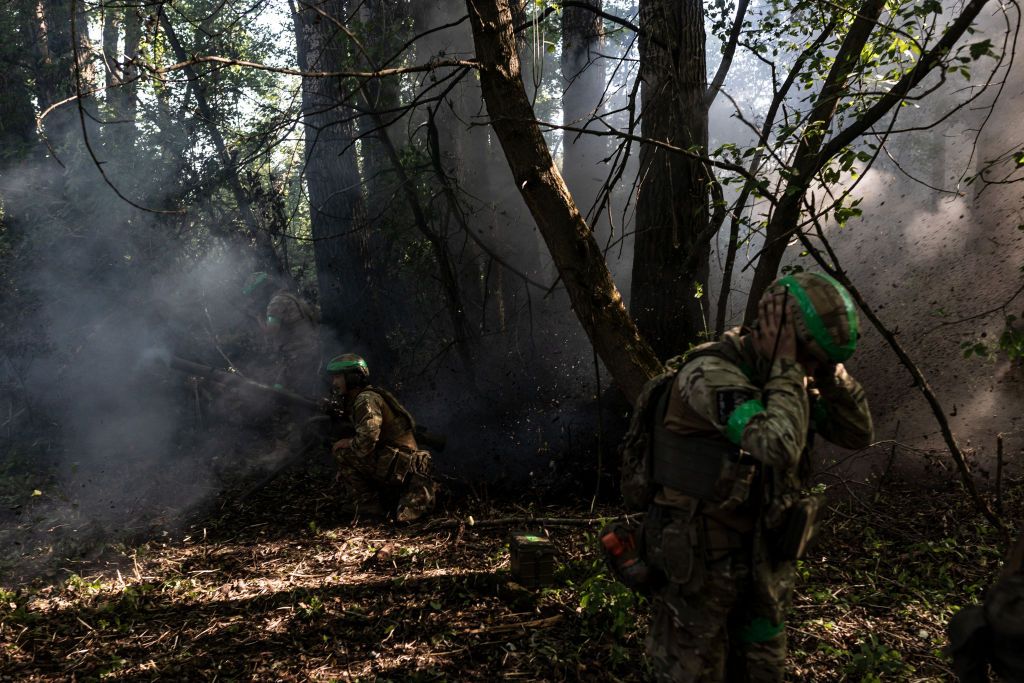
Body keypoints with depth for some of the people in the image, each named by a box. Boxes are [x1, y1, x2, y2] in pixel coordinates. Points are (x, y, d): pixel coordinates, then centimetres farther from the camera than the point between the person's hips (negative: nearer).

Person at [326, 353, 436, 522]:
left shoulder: (366, 399, -12)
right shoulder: (356, 401, 19)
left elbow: (366, 441, -24)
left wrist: (345, 443, -6)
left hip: (398, 465, -10)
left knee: (343, 453, -9)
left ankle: (368, 504, -3)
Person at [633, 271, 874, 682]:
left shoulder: (784, 379, 2)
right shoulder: (711, 372, -24)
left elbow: (858, 433, 3)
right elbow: (780, 446, -37)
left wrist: (828, 370, -9)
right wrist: (785, 367, -25)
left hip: (762, 561, 8)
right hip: (700, 562, -7)